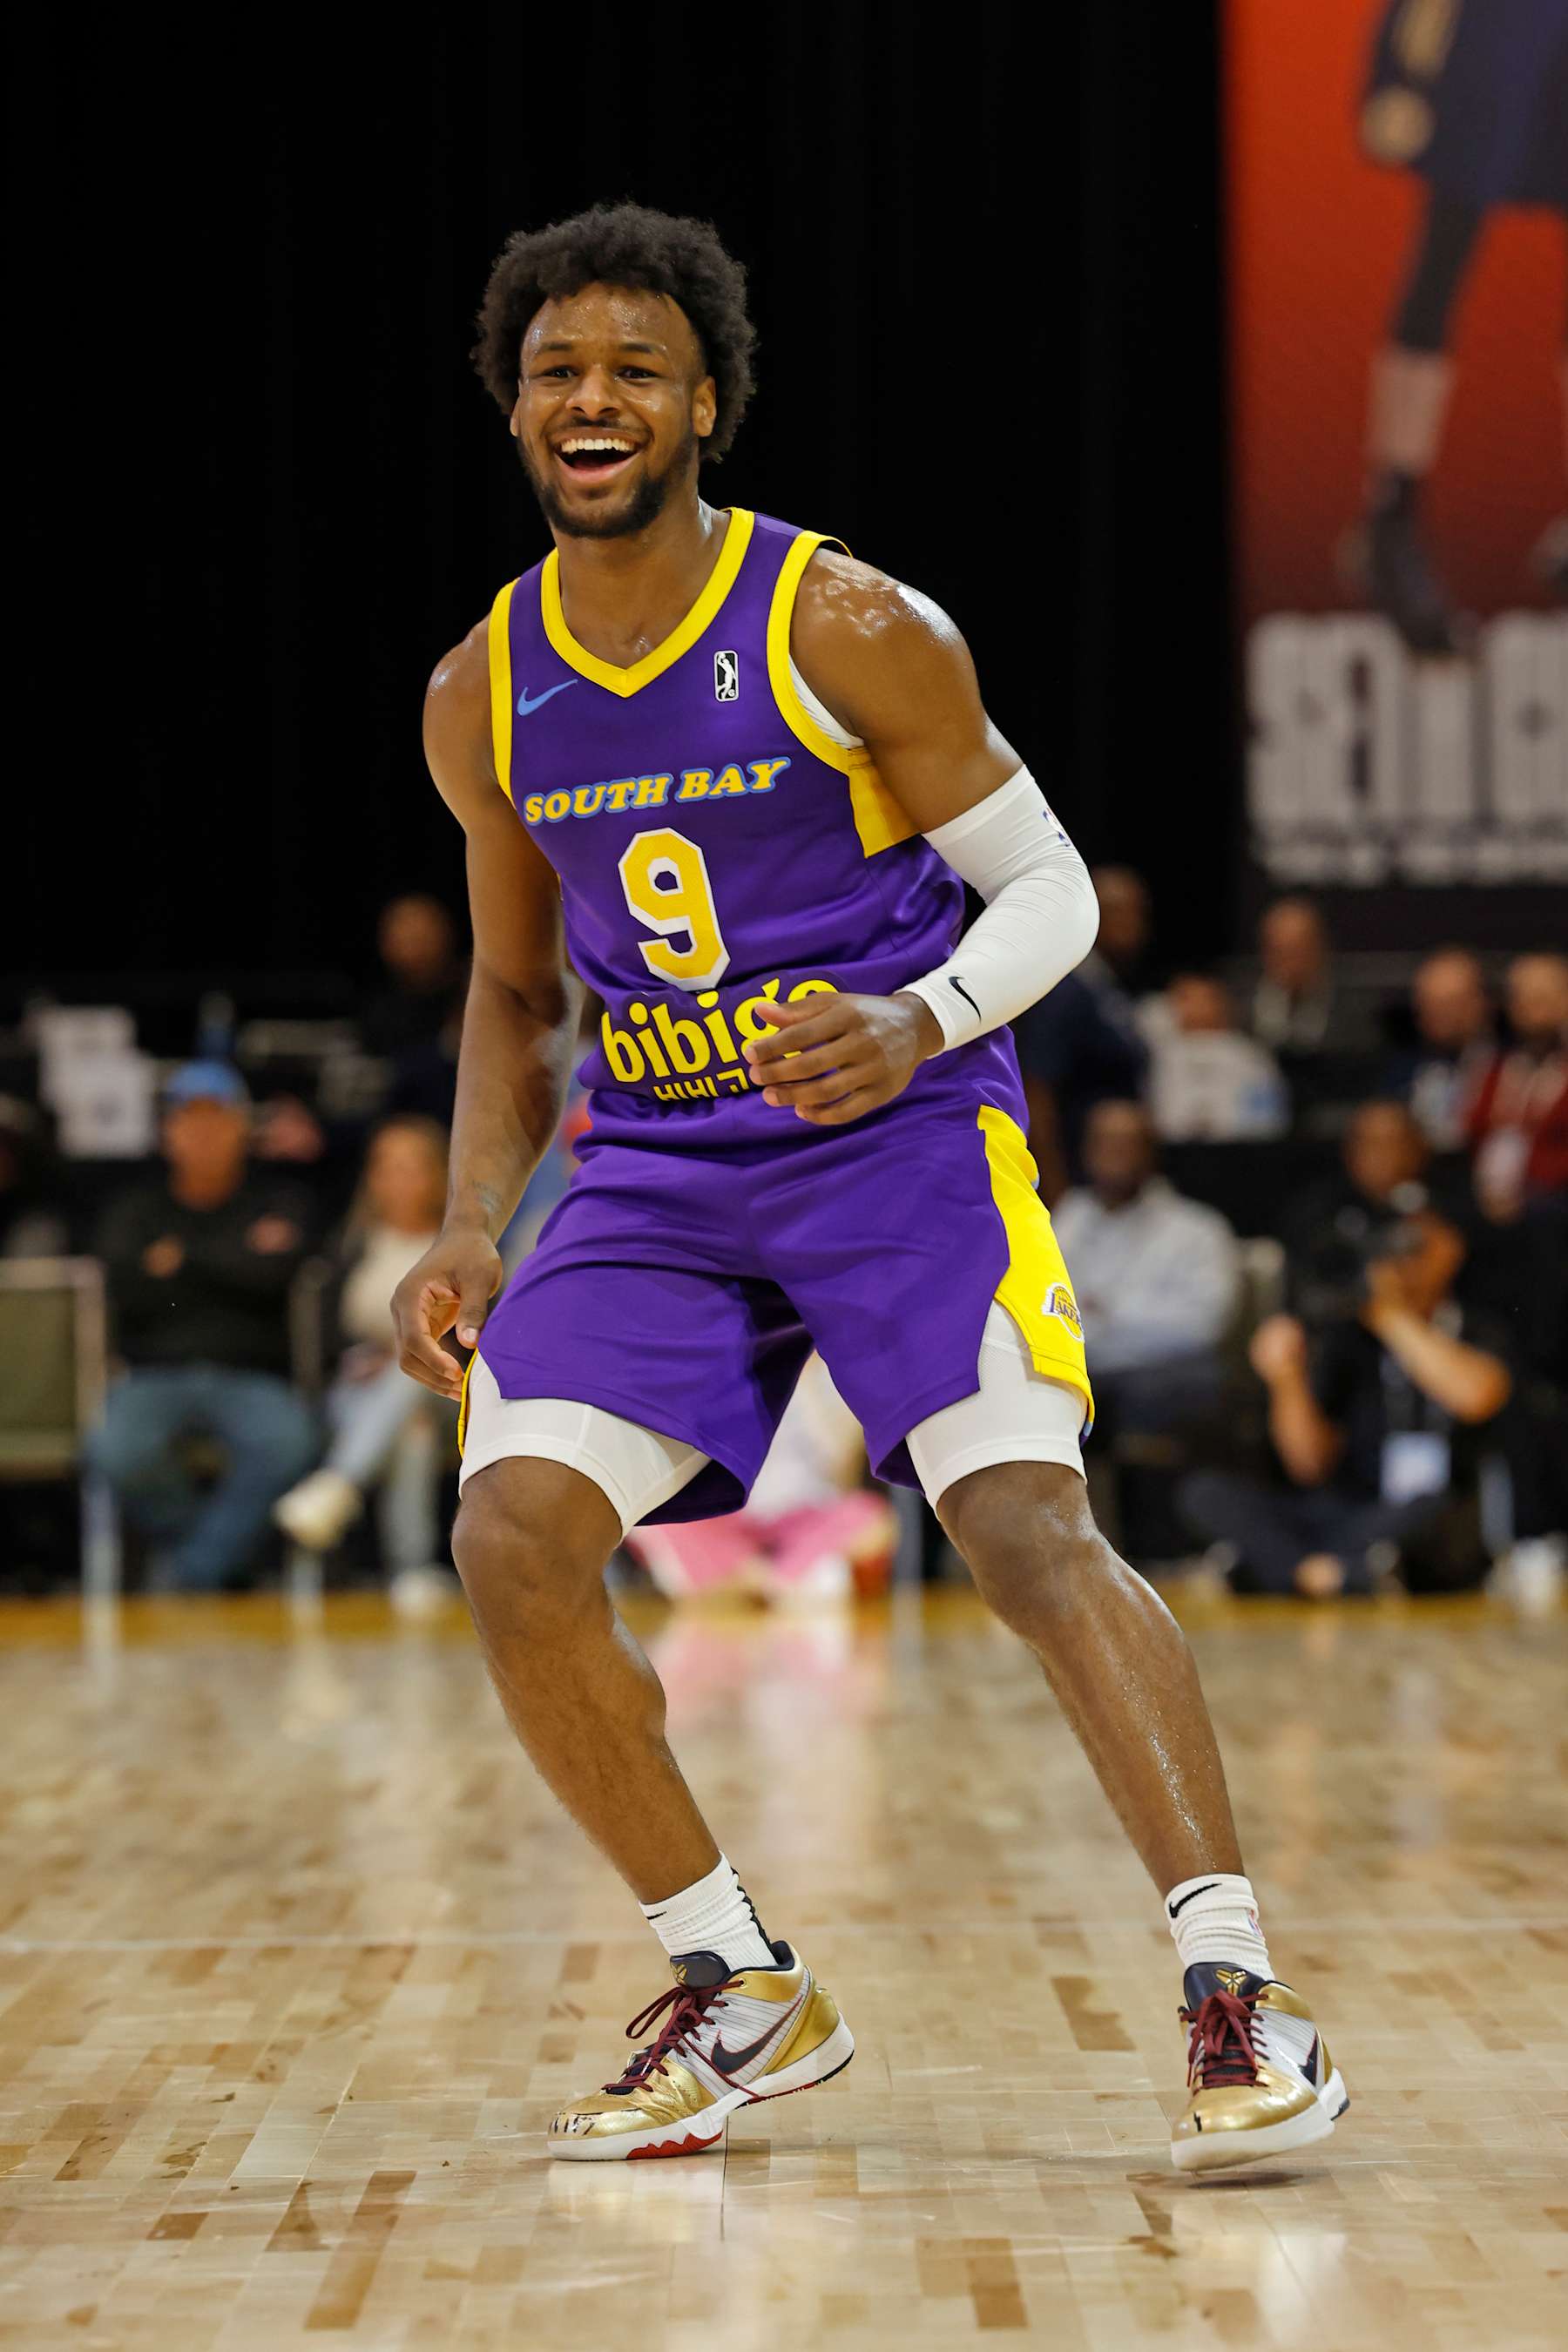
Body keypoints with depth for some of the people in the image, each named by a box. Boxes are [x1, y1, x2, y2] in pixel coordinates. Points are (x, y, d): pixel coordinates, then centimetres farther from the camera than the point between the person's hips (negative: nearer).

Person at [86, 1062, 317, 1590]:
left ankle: (192, 1570, -24)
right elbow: (126, 1289, -4)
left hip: (251, 1382, -1)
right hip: (154, 1376, 1)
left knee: (287, 1439, -36)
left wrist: (182, 1259, -4)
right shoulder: (136, 1210, 16)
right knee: (115, 1447, -33)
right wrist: (234, 1261, -6)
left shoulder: (278, 1202, 12)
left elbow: (273, 1271, -9)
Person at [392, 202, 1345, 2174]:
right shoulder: (483, 697, 4)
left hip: (899, 1127, -5)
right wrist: (470, 1230, 4)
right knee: (512, 1538, -12)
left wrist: (916, 1024, -25)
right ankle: (741, 1999, 4)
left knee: (1026, 1522, -23)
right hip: (659, 1160, 5)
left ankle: (1235, 1991, -20)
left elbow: (1051, 888, -5)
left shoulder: (844, 628, -11)